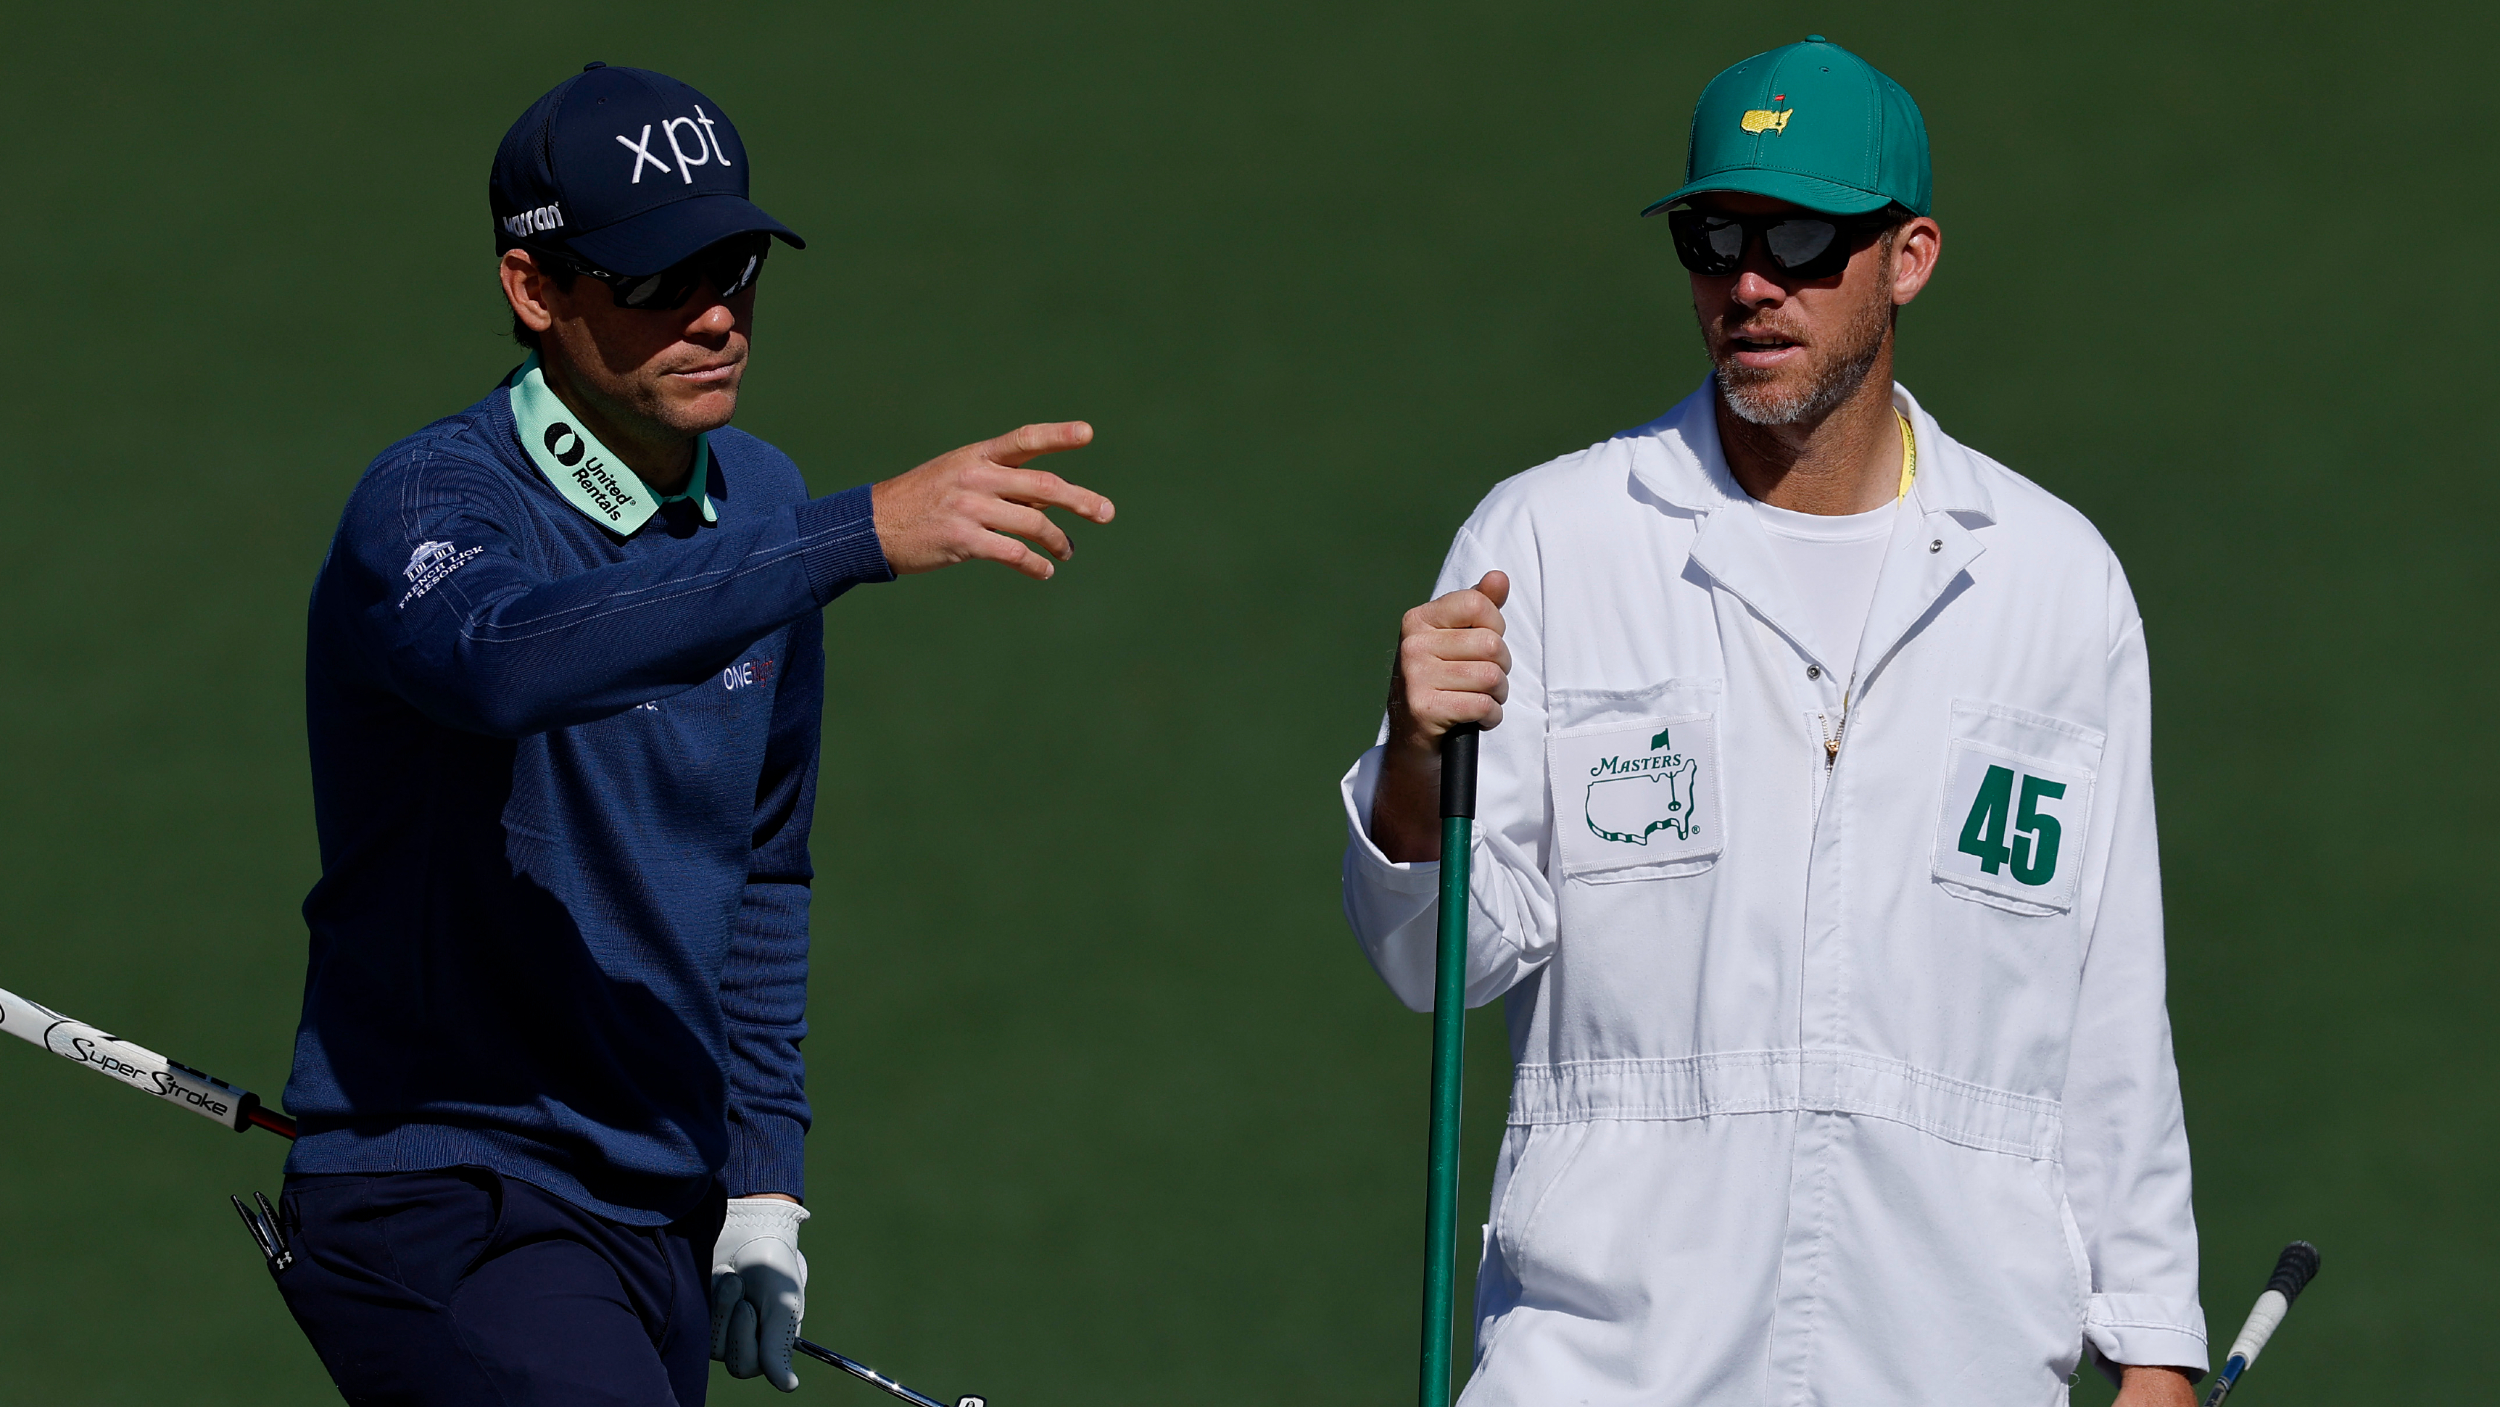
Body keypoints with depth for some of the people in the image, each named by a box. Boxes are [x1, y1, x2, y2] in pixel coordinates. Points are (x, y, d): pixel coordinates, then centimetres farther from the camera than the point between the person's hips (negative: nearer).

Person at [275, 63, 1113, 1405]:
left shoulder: (759, 503, 9)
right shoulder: (431, 502, -15)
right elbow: (509, 654, -40)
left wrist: (760, 1183, 17)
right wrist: (865, 534, -46)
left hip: (663, 1226, 8)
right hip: (441, 1215, -8)